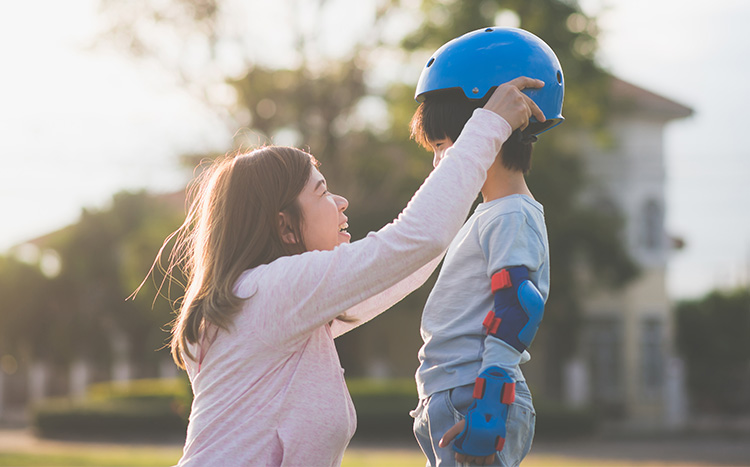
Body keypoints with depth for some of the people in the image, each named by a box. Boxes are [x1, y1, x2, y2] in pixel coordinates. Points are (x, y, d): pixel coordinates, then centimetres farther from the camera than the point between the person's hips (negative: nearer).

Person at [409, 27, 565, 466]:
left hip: (476, 400, -10)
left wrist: (487, 409, -25)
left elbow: (517, 312, -20)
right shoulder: (490, 215, 21)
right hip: (448, 402, 10)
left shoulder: (511, 218, -11)